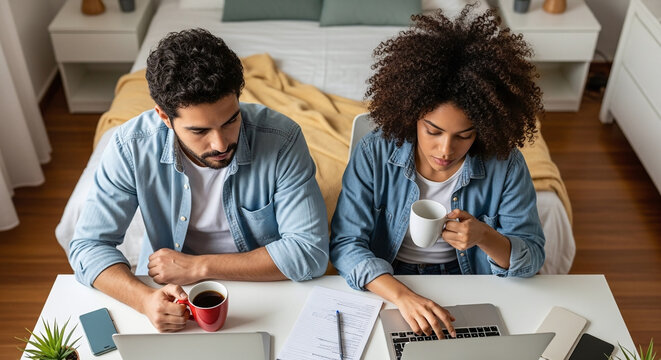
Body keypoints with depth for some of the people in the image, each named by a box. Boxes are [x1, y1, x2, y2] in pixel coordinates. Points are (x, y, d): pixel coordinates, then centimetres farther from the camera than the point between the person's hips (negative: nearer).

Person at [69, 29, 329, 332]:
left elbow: (311, 251, -19)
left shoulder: (282, 139, -20)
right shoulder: (133, 147, -15)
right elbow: (88, 246, -9)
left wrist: (198, 266, -20)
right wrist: (145, 299, -30)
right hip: (172, 296, 2)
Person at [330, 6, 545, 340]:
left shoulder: (505, 165, -13)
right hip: (385, 285, -1)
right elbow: (346, 244, -16)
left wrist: (485, 238, -28)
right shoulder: (374, 154, -15)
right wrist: (402, 296, -33)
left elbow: (532, 258, -6)